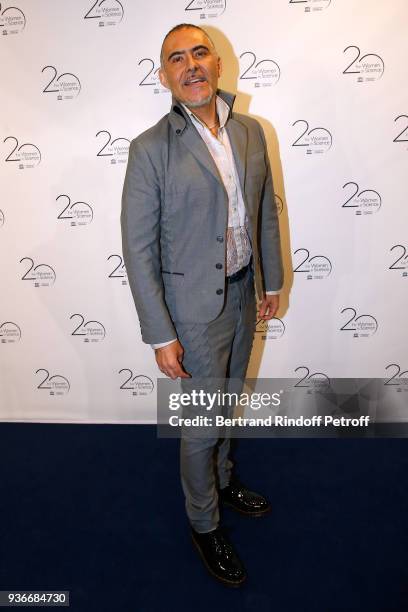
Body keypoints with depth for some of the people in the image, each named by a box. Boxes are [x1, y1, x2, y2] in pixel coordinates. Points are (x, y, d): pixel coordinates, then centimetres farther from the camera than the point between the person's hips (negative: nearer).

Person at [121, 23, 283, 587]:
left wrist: (272, 279, 13)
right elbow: (138, 249, -14)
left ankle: (222, 480, 51)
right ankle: (204, 523, 36)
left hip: (242, 295, 6)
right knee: (201, 423, 9)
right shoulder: (151, 149, -14)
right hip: (194, 307, -5)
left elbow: (266, 211, 12)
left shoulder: (251, 132, 4)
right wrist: (161, 335, -15)